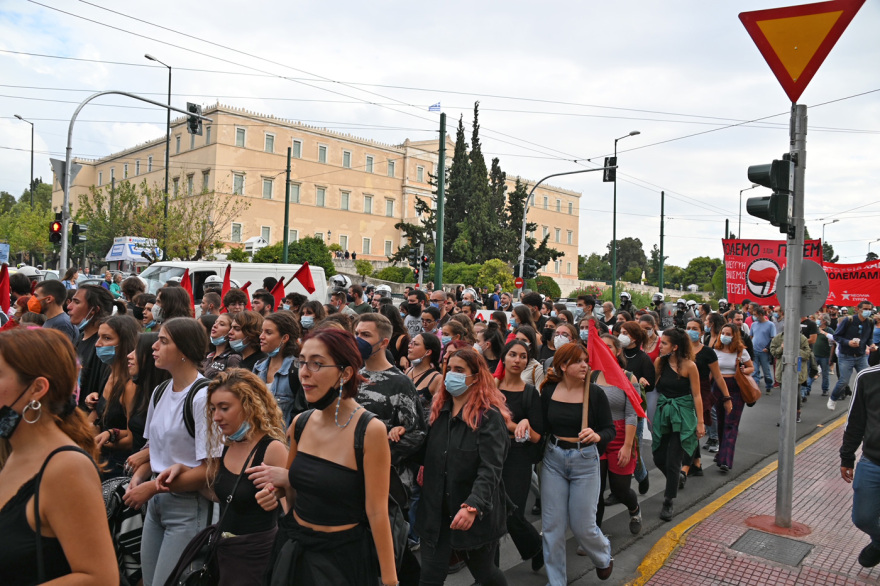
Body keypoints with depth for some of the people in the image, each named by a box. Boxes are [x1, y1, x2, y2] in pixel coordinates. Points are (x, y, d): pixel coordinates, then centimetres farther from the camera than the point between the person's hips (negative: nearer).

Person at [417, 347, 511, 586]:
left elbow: (490, 469, -24)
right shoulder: (439, 410, 4)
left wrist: (473, 506, -36)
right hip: (437, 509, 5)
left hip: (478, 512, -4)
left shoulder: (490, 415, -15)